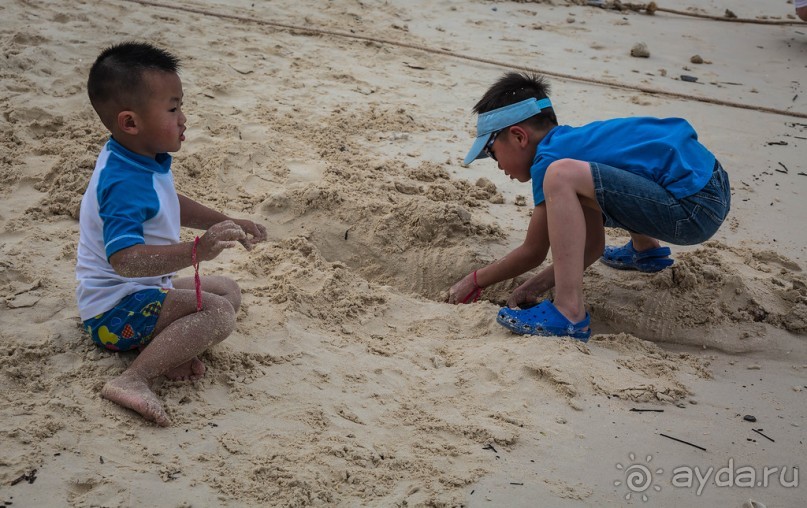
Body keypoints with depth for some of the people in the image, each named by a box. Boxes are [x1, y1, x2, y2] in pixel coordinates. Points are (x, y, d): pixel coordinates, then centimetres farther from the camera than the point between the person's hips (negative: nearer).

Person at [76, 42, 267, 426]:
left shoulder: (144, 159, 5)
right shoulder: (125, 184, -28)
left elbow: (173, 205, 24)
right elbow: (124, 258, -39)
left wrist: (227, 224, 14)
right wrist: (196, 251, -47)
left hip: (145, 290, 11)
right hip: (117, 309, -11)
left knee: (228, 291, 16)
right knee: (218, 314, -25)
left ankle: (170, 345, -8)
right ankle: (134, 380, -29)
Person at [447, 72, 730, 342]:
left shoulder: (548, 159, -9)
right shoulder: (574, 138, 18)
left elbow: (533, 254, 1)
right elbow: (593, 244, 20)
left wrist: (475, 281, 14)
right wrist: (537, 286, 14)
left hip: (695, 209, -10)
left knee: (561, 176, -24)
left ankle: (570, 315, -24)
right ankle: (646, 250, 43)